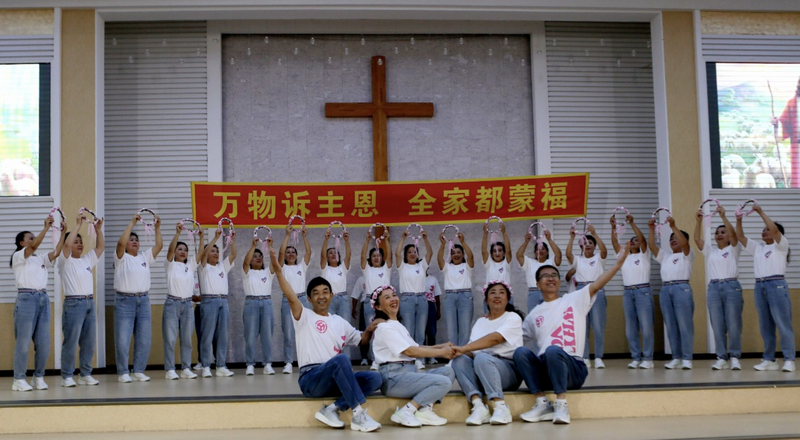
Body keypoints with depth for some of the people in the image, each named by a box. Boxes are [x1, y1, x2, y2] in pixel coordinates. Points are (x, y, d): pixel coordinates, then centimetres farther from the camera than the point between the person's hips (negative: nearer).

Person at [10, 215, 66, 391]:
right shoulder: (18, 256, 2)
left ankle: (39, 377, 14)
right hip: (26, 298, -6)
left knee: (43, 342, 4)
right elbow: (34, 246, -15)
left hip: (43, 299, 6)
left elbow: (56, 252, 6)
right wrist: (46, 227, -16)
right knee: (23, 341, -5)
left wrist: (63, 233, 1)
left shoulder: (40, 259, 19)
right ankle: (19, 380, 0)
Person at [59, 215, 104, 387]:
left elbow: (100, 246, 17)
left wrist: (98, 229, 5)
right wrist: (78, 224, -15)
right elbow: (67, 244, -18)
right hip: (74, 304, -6)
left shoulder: (87, 259, 16)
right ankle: (67, 376, 1)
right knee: (71, 342, -6)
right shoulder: (66, 260, -1)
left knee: (89, 342, 7)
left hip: (90, 303, 6)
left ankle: (85, 374, 15)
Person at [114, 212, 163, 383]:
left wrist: (157, 227, -2)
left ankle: (139, 371, 13)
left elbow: (159, 245, 6)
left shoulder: (145, 257, 14)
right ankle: (123, 373, 5)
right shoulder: (122, 258, 0)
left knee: (144, 339, 4)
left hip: (143, 301, 5)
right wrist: (132, 223, -16)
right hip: (125, 301, -5)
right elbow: (120, 243, -18)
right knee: (123, 339, -4)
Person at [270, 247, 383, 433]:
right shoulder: (304, 316, 4)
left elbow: (361, 340, 29)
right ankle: (359, 414, -34)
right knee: (341, 359, -37)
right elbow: (291, 297, -14)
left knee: (374, 379, -18)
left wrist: (370, 329, 7)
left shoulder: (339, 321, 21)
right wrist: (278, 271, -25)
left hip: (335, 380, 6)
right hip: (311, 379, -6)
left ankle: (332, 409, -20)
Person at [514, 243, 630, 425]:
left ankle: (561, 405, -31)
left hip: (573, 367, -3)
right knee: (520, 351, -26)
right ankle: (542, 404, -22)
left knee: (553, 350, -36)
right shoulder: (534, 314, 20)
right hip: (545, 369, 4)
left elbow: (597, 284, -4)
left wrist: (619, 262, -16)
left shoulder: (574, 299, 9)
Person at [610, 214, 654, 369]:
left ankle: (647, 358, -4)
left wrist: (632, 223, -16)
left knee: (646, 326, -7)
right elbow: (614, 243, 6)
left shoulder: (644, 255, 5)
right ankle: (635, 358, 8)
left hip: (643, 291, -4)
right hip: (627, 292, 4)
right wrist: (613, 227, -6)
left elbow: (643, 239, -9)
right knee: (630, 327, 3)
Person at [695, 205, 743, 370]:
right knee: (717, 325, 1)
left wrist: (723, 217, -18)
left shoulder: (733, 249, 8)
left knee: (733, 324, -4)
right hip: (714, 288, 3)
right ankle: (722, 358, 6)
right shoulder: (710, 251, 17)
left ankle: (735, 357, 3)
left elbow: (733, 234, -10)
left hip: (731, 286, -3)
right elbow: (697, 239, 6)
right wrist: (699, 220, -4)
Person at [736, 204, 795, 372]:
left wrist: (761, 212, -11)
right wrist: (738, 220, 3)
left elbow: (774, 229, -13)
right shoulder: (757, 248, 20)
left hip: (777, 285, -6)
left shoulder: (781, 245, 4)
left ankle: (789, 360, -6)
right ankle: (769, 360, 9)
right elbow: (740, 237, 15)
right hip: (759, 286, 6)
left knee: (783, 324, -6)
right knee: (765, 325, 6)